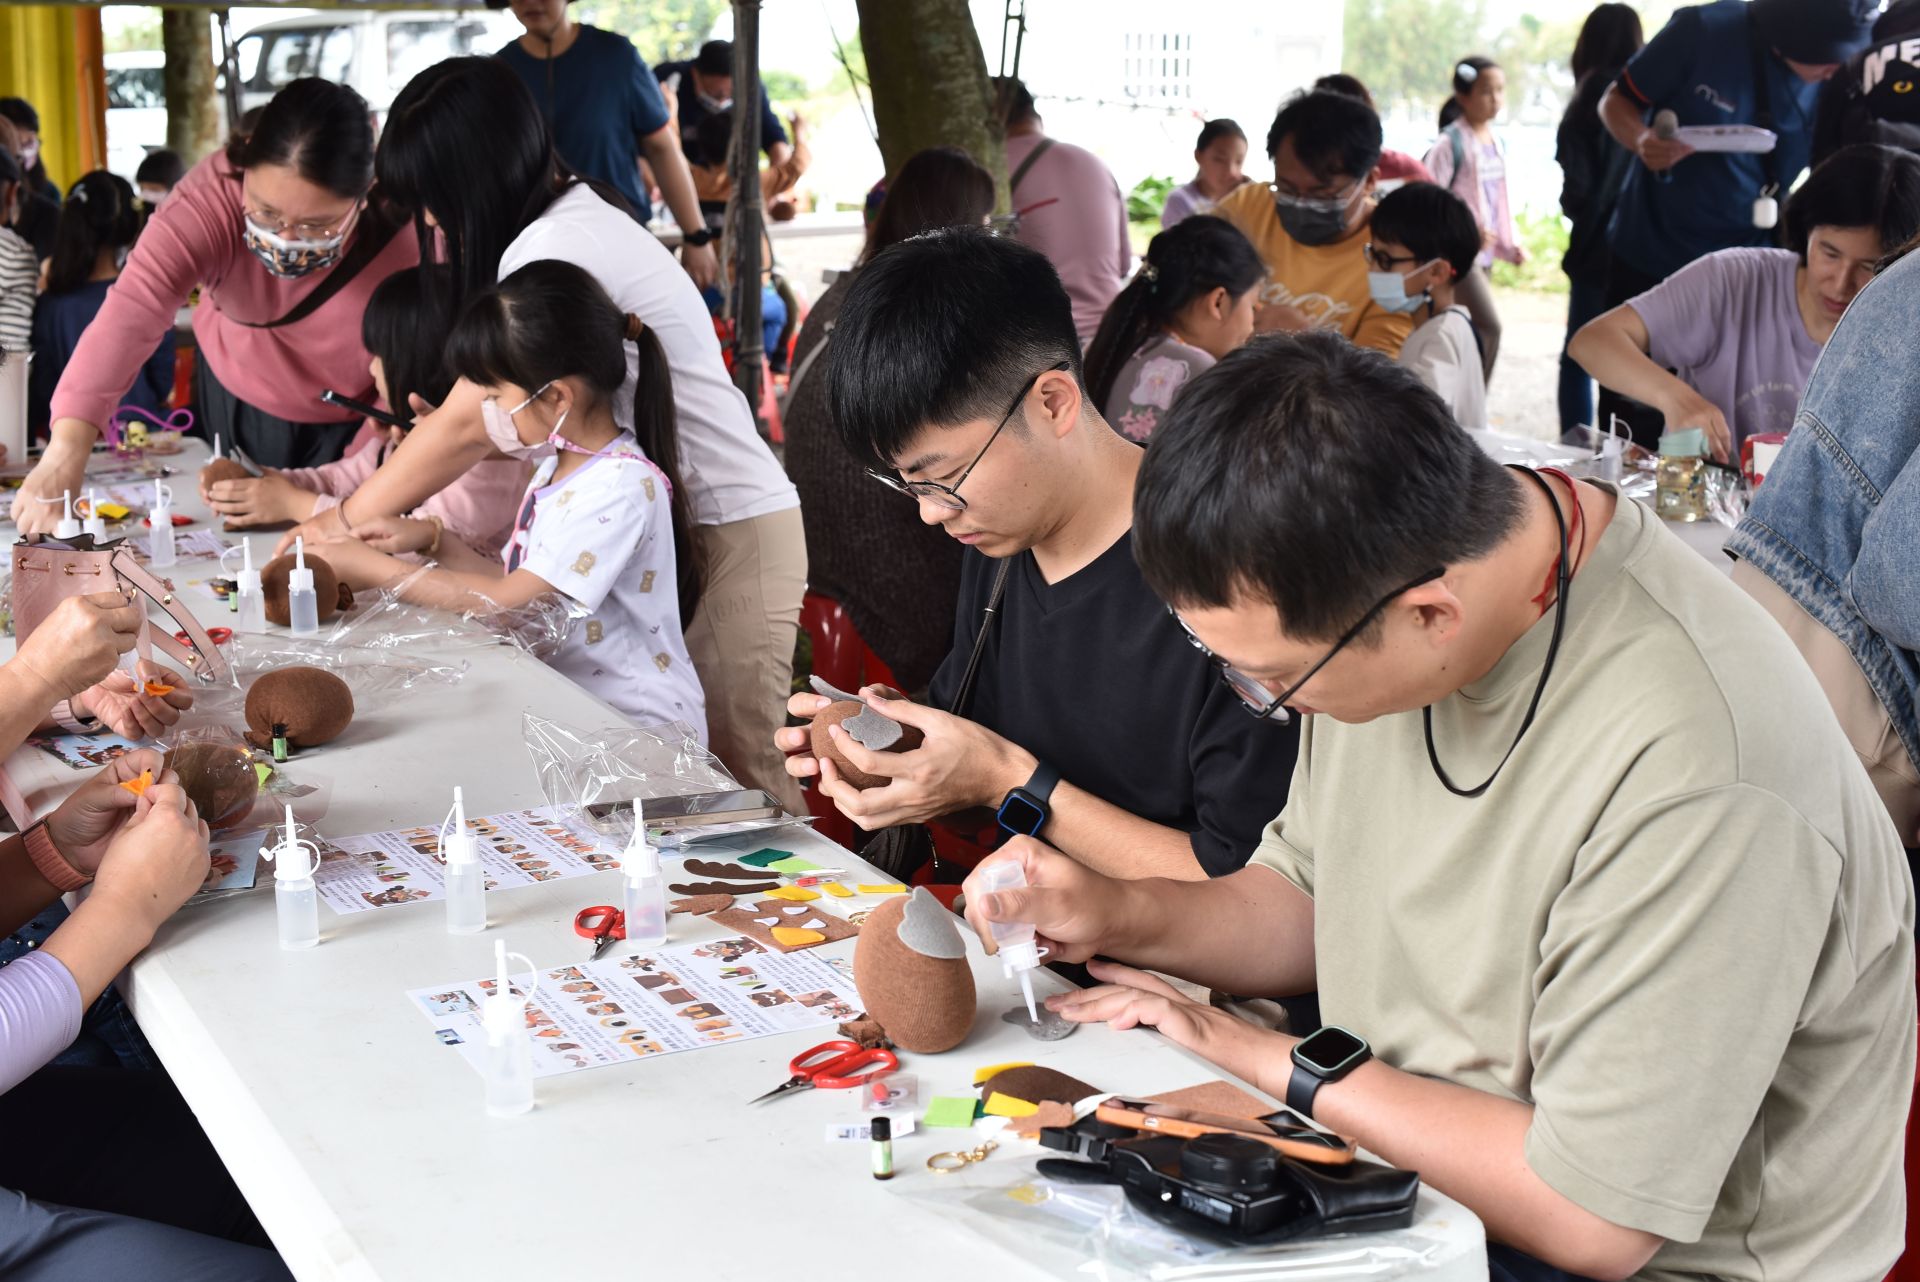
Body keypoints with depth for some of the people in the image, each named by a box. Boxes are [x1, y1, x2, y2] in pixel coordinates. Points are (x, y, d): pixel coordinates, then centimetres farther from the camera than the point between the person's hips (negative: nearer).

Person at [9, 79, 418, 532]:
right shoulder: (215, 191, -33)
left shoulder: (403, 242, -33)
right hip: (233, 403, 2)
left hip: (347, 431, -2)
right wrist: (66, 452, -58)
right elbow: (134, 307, -46)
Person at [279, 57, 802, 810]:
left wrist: (346, 522, -5)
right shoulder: (572, 219, 11)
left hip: (729, 535, -9)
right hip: (669, 521, 9)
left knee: (736, 770, -7)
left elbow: (467, 429, -17)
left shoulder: (555, 251, -19)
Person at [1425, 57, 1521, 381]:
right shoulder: (1450, 144, -12)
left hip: (1484, 253, 8)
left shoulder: (1498, 144, 11)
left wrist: (1511, 244, 10)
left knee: (1468, 334, 12)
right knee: (1488, 327, -16)